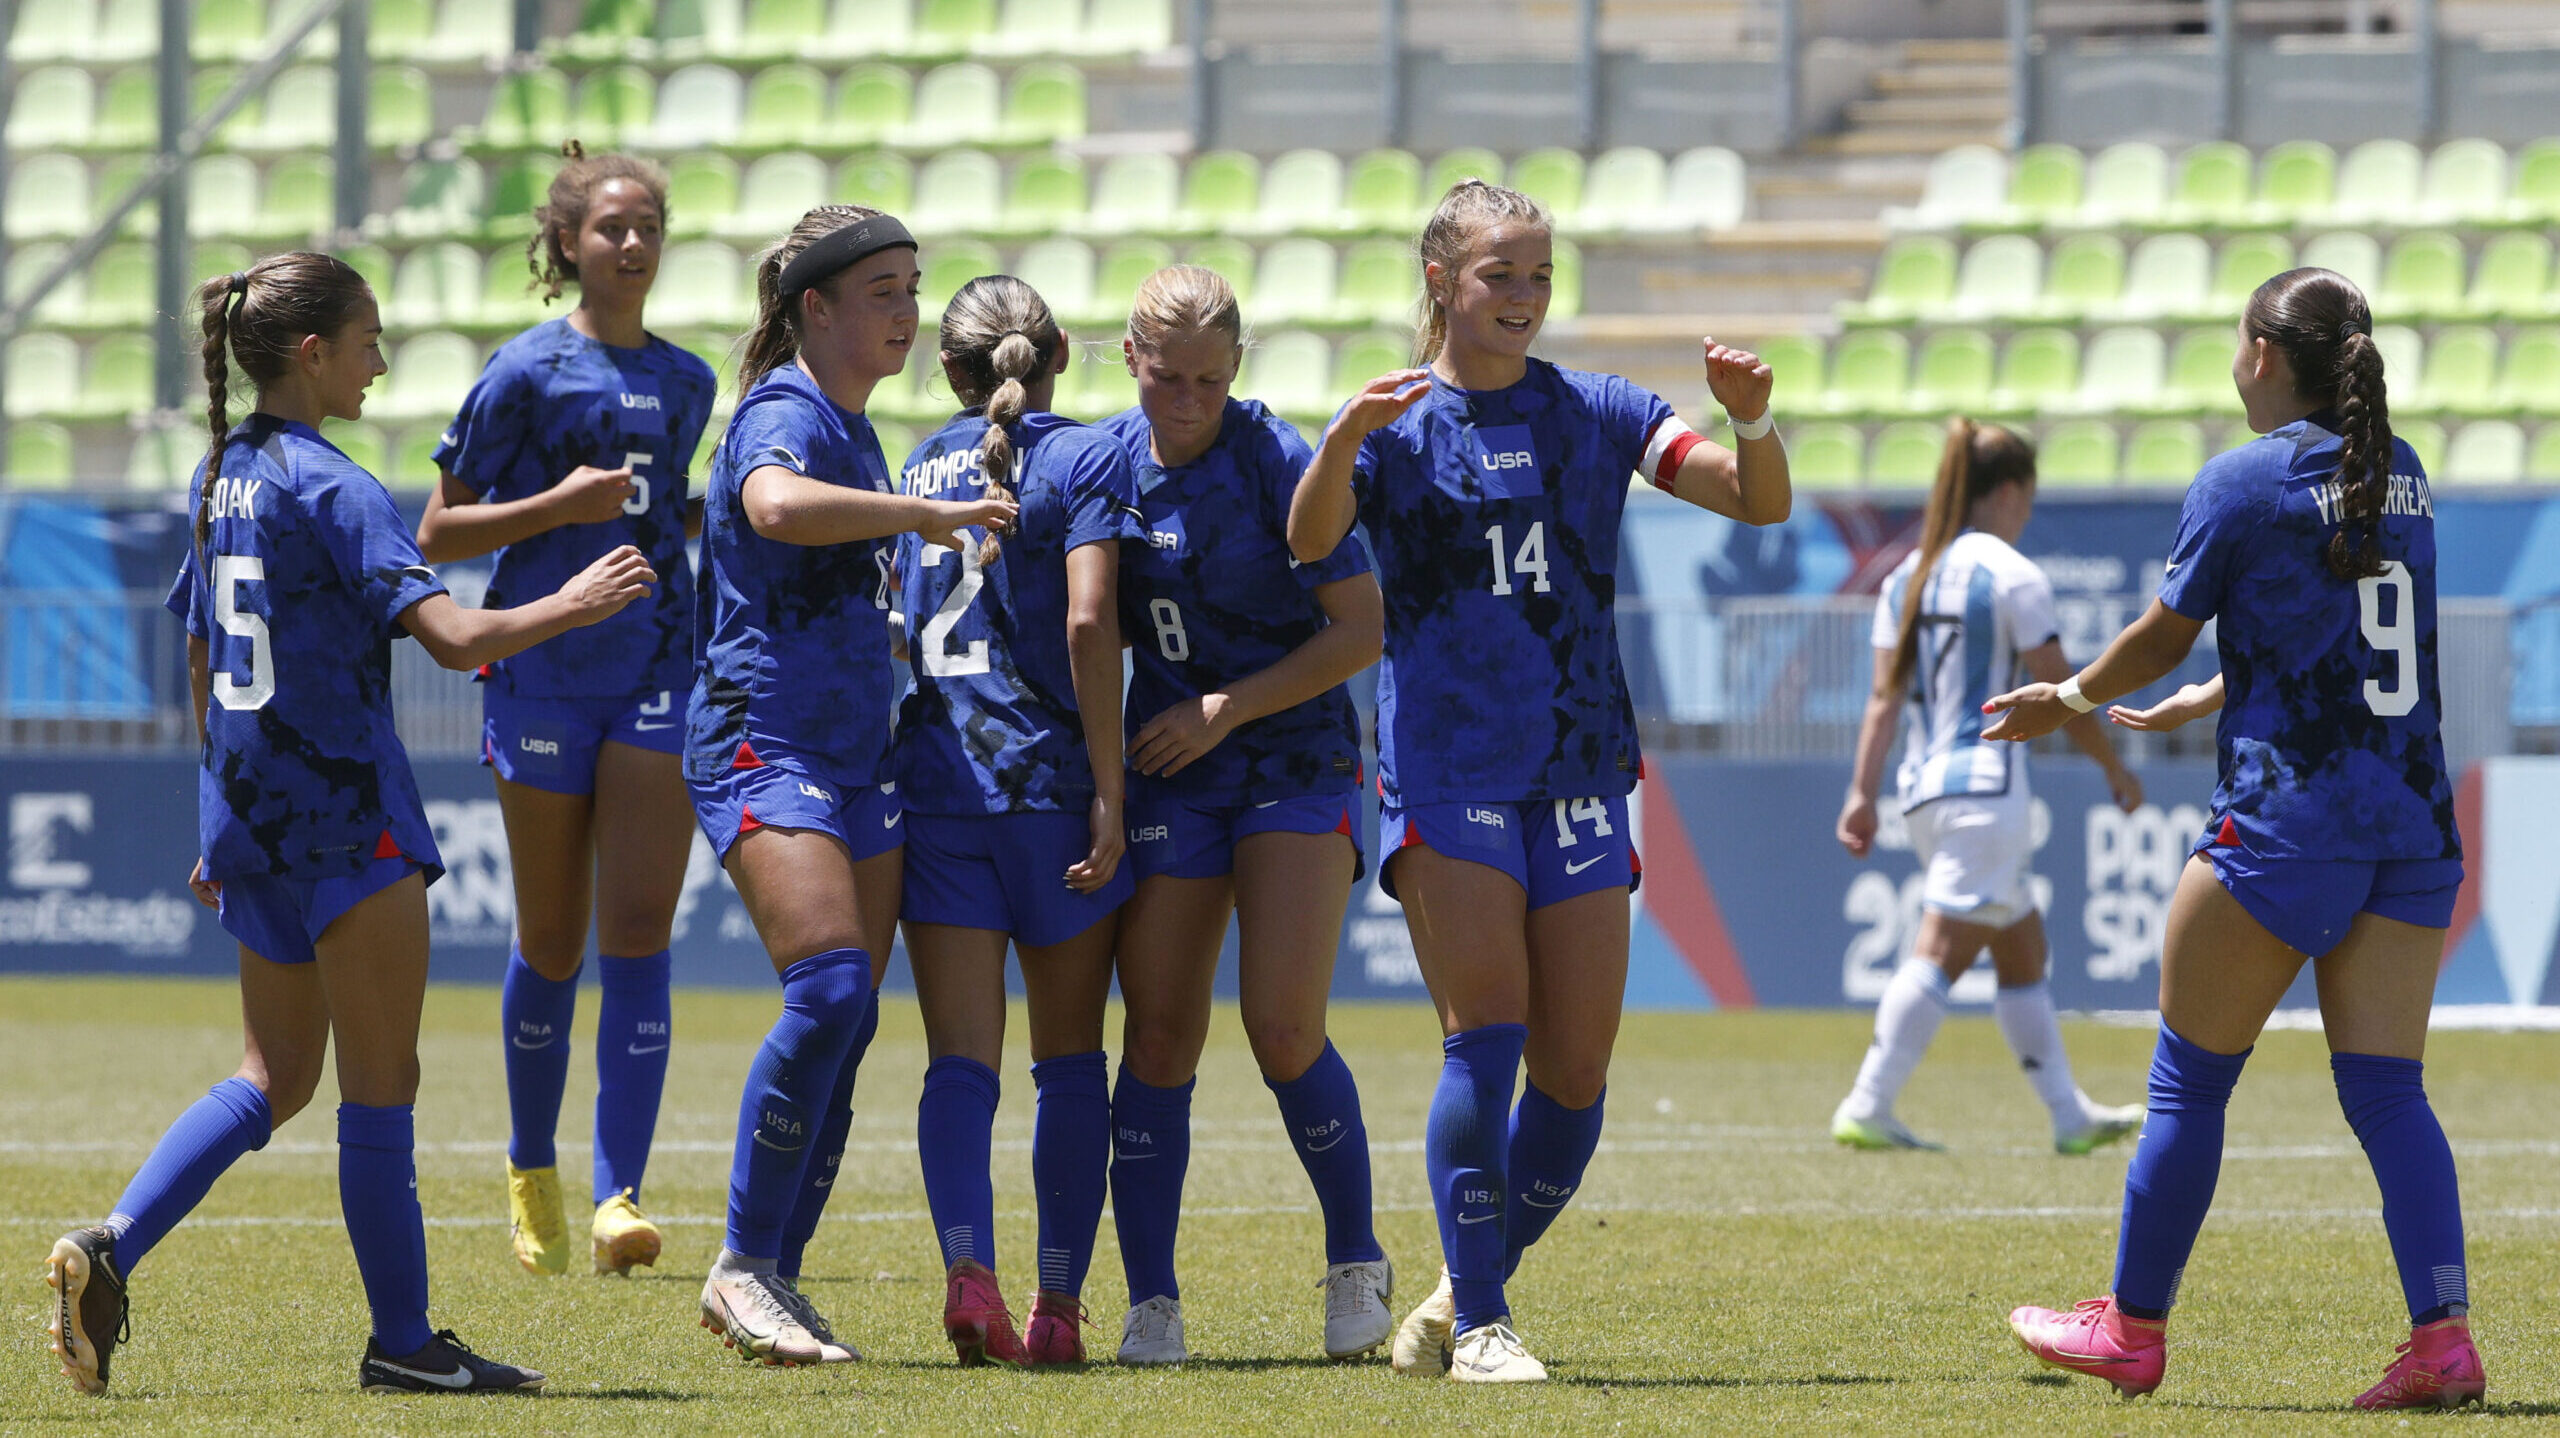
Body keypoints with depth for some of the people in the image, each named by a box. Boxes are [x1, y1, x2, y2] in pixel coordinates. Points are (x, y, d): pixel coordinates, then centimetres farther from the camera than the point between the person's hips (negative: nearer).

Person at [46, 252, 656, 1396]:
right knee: (380, 1083, 0)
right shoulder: (334, 488, -14)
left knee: (275, 1077, 14)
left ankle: (108, 1248, -2)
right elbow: (453, 637, -23)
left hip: (248, 817, 8)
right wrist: (573, 606, -8)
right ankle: (402, 1340, 4)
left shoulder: (222, 478, 12)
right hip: (344, 818, -8)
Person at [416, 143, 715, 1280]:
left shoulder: (685, 383, 11)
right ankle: (530, 1174, 27)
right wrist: (559, 504, -14)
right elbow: (437, 535, -3)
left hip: (658, 674, 3)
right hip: (543, 674, -3)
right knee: (551, 946, 6)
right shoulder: (527, 373, -3)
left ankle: (618, 1197, -14)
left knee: (638, 935, -10)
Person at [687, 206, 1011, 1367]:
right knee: (831, 991, -21)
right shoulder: (783, 414, -11)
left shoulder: (853, 430, 18)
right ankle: (743, 1266, -13)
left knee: (843, 1027, 4)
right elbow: (777, 505, -36)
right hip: (764, 746, -9)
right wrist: (929, 516, -30)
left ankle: (775, 1280, 9)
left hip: (854, 751, 9)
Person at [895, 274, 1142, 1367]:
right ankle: (1059, 1305, 7)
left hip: (933, 775, 3)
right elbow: (1087, 624, -13)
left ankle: (966, 1265, -24)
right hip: (1049, 776, -3)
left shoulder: (922, 467, 13)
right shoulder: (1085, 459, -2)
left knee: (961, 1059, -3)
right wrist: (1108, 787, -12)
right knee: (1070, 1060, 9)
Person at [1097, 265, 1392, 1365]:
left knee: (1283, 1029, -14)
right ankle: (1150, 1306, 3)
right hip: (1167, 776, 4)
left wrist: (1226, 710, -13)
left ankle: (1358, 1263, 7)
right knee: (1159, 1035, -2)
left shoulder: (1278, 460, -12)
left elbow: (1361, 630, -11)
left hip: (1297, 763, -4)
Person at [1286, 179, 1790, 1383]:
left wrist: (1751, 422, -20)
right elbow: (1310, 539, -18)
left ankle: (1472, 1285, 19)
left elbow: (1760, 503, 2)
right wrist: (1346, 438, -37)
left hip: (1578, 772, 3)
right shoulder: (1397, 423, 1)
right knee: (1486, 1034, -15)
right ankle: (1475, 1323, -9)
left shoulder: (1591, 414, 8)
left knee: (1576, 1071, 0)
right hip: (1444, 771, -3)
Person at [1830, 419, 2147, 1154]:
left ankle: (2070, 1115, 20)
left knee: (2023, 949, 15)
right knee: (1941, 950, -10)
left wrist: (1863, 790, 6)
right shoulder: (2013, 576, -9)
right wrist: (2116, 770, 5)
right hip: (1985, 785, -8)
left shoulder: (1908, 577, 11)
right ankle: (1868, 1107, -18)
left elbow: (1885, 694, 8)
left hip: (1926, 790, 8)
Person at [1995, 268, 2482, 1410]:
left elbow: (2162, 637, 0)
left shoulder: (2244, 483, -8)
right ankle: (2443, 1335, -13)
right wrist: (2189, 707, 36)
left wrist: (2072, 699, 20)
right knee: (2387, 1090, 2)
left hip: (2286, 818, -6)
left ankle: (2134, 1329, 17)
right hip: (2414, 823, 6)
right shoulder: (2401, 478, 12)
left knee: (2190, 1079, 7)